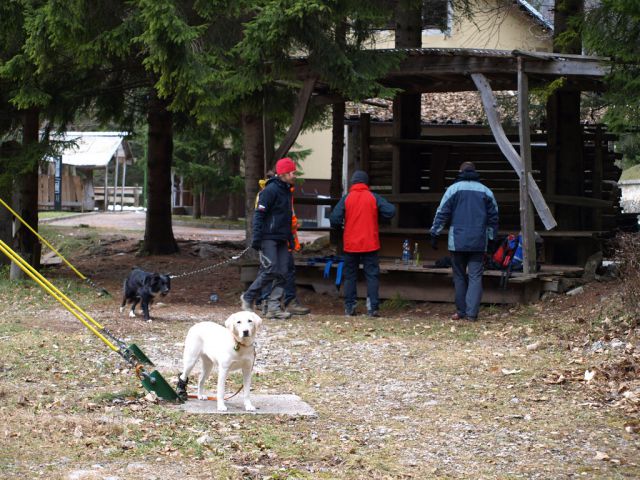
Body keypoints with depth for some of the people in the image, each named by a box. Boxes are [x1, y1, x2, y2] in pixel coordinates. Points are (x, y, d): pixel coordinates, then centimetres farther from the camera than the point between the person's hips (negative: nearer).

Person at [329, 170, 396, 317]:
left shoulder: (346, 199, -3)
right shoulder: (374, 198, -2)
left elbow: (334, 219, -10)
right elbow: (391, 211, -9)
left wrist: (338, 226, 12)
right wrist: (377, 214, 10)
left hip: (350, 244, 0)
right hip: (370, 244, 0)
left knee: (350, 276, 10)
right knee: (372, 275, 2)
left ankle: (349, 307, 7)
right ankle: (372, 308, -8)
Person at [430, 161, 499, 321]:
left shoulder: (453, 189, 1)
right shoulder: (486, 192, 9)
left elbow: (442, 214, -1)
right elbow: (493, 217, 13)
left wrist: (434, 234, 4)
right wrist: (492, 238, 20)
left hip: (457, 242, -1)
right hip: (479, 242, 1)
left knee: (459, 276, 9)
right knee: (475, 277, -1)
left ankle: (461, 311, 10)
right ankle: (472, 313, -11)